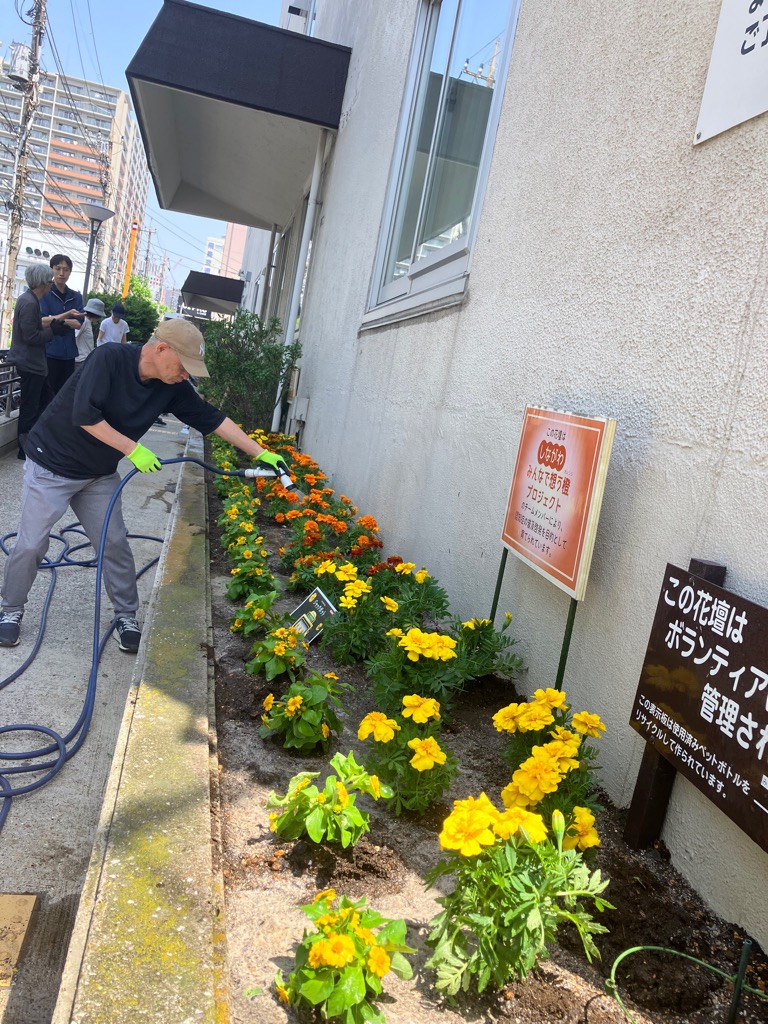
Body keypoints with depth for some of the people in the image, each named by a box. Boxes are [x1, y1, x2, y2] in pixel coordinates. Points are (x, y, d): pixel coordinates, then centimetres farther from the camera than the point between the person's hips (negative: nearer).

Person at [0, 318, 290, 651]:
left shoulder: (172, 387, -8)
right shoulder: (109, 358, -25)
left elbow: (212, 418, -5)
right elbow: (84, 415, -31)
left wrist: (261, 454, -8)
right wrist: (133, 449, -28)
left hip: (100, 475, 5)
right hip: (52, 464, -5)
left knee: (114, 544, 4)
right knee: (31, 544, 0)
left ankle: (126, 616, 18)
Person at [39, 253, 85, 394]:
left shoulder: (76, 297, 12)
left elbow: (78, 323, 2)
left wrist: (56, 319, -13)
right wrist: (66, 315, -20)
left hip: (68, 352, 4)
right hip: (48, 351, -4)